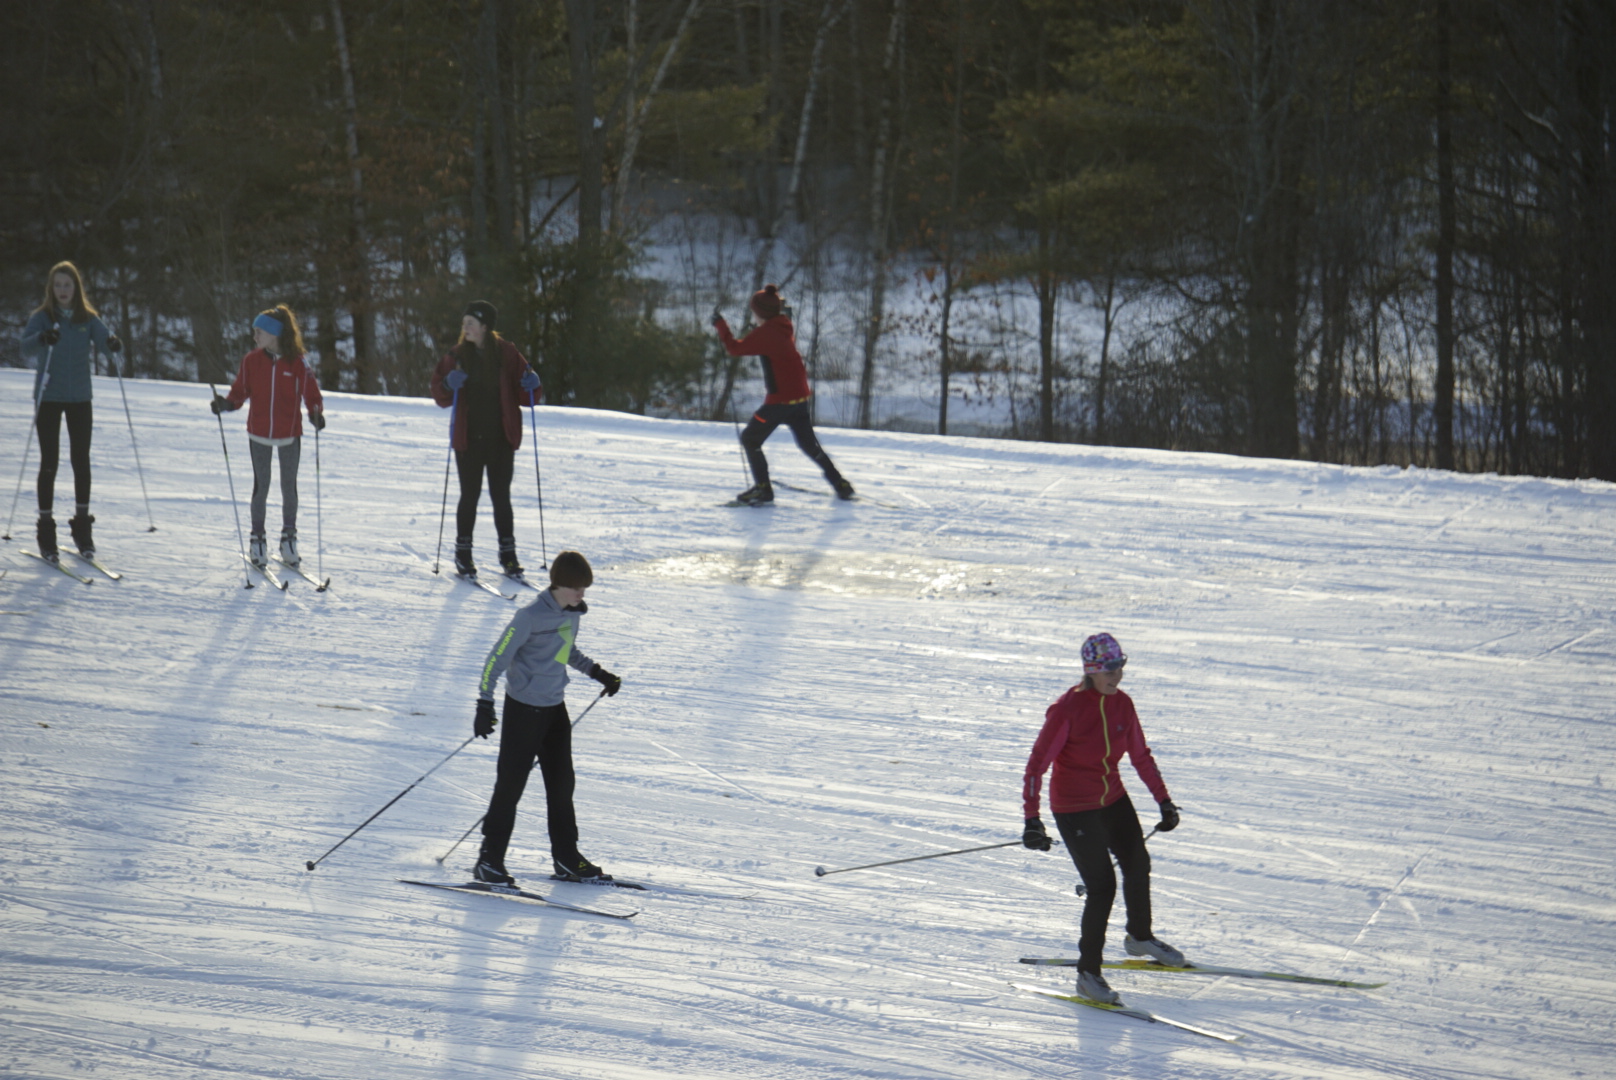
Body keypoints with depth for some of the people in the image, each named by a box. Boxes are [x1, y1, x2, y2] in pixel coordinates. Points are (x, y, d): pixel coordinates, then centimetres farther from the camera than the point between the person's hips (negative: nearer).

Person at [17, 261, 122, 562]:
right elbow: (26, 348, -19)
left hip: (79, 398, 2)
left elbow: (105, 341, -9)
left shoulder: (88, 319, 4)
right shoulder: (42, 317, -4)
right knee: (49, 463, -2)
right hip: (48, 398, -2)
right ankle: (46, 529, 3)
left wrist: (113, 343, -33)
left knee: (81, 462, 4)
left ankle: (82, 527, 15)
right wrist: (42, 339, -41)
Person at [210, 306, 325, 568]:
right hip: (259, 434, 1)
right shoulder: (251, 361, -3)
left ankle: (289, 537, 23)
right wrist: (226, 404, -20)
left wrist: (316, 414, -23)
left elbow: (311, 394, -5)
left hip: (289, 435, -1)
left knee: (289, 487, 9)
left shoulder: (297, 363, -9)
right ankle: (257, 540, 17)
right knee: (261, 487, 7)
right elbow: (240, 392, 0)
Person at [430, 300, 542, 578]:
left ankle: (508, 554, 11)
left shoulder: (507, 354, -1)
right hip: (468, 438, 0)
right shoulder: (457, 356, 1)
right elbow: (440, 396, 4)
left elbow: (526, 396, 4)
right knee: (470, 495, 3)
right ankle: (463, 553, 13)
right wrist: (449, 385, -17)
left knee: (501, 496, 3)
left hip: (501, 439, 0)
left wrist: (532, 386, -18)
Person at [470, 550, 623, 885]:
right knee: (511, 785, -3)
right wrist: (485, 703, -22)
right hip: (524, 708, -8)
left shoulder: (572, 612, 3)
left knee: (562, 783, 12)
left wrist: (597, 673, 23)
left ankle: (567, 859, 21)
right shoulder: (532, 616, -20)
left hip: (555, 707, 8)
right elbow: (498, 657, -18)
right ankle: (489, 860, 5)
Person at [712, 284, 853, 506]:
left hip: (780, 400, -8)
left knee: (750, 439, 6)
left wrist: (720, 324, -5)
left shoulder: (765, 333, -16)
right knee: (809, 445, 20)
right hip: (800, 396, 8)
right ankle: (841, 485, 20)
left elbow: (735, 348, -15)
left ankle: (763, 489, 2)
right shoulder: (784, 327, 9)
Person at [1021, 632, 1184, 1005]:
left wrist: (1164, 801, 9)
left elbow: (1140, 756, 10)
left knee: (1138, 865, 21)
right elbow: (1037, 764, -21)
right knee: (1102, 885, -10)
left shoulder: (1122, 704, -3)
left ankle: (1140, 937, 48)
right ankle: (1088, 972, 2)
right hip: (1074, 808, -7)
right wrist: (1032, 820, -27)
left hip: (1113, 799, 7)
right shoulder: (1067, 709, -22)